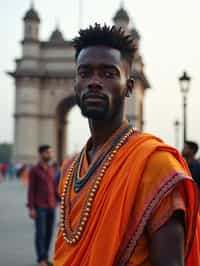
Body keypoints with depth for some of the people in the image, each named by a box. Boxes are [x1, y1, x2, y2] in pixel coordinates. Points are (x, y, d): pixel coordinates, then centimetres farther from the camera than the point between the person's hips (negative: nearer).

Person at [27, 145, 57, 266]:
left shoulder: (52, 170, 12)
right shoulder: (34, 170, -5)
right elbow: (31, 190, -7)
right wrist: (31, 208, -13)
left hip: (51, 206, 6)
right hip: (39, 206, -6)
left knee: (49, 232, 6)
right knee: (40, 232, -5)